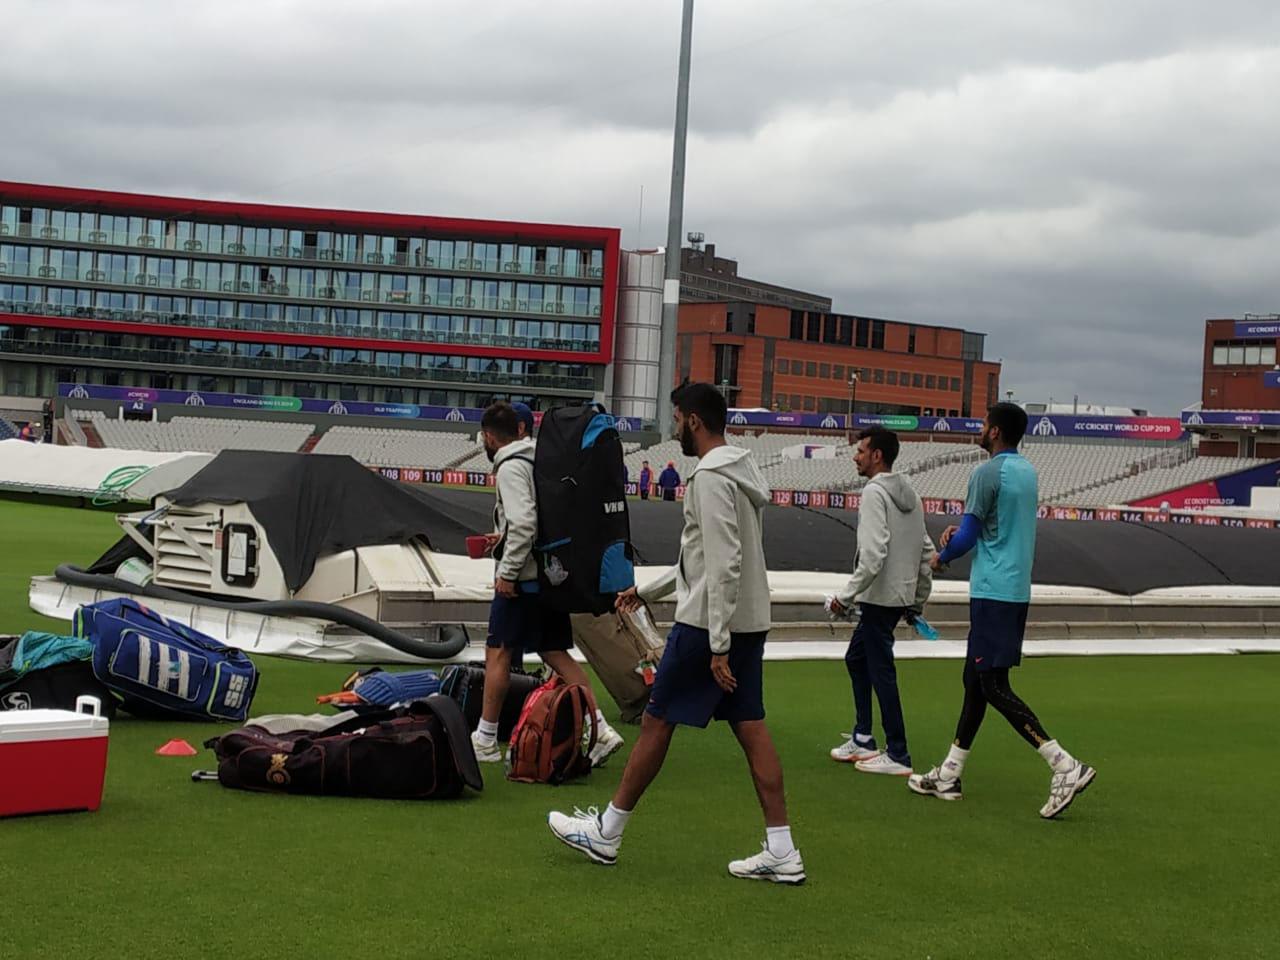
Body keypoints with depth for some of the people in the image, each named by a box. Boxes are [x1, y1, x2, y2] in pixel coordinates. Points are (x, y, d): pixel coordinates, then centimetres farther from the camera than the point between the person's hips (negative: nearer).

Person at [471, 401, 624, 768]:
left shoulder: (510, 468, -13)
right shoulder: (539, 459, 14)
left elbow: (524, 522, -24)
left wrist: (506, 571, -18)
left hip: (523, 579, -9)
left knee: (498, 654, 2)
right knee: (555, 652, 12)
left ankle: (485, 740, 9)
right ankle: (600, 730, 4)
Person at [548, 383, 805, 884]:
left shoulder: (711, 478, -16)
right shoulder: (743, 471, 16)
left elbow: (725, 566, -23)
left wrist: (718, 646, -23)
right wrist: (647, 589, 30)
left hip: (709, 623, -9)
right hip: (750, 621, 9)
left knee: (657, 721, 1)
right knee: (751, 730, 7)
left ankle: (605, 832, 12)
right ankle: (782, 852, 4)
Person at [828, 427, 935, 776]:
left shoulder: (875, 492, -14)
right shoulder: (909, 493, 14)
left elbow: (874, 554, -23)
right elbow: (926, 552, 16)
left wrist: (846, 596, -18)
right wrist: (918, 601, 21)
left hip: (880, 599, -10)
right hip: (901, 597, 10)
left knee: (882, 673, -3)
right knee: (856, 659, 20)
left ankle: (897, 756, 0)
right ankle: (862, 740, 23)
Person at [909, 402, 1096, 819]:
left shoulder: (987, 474, -14)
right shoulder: (1027, 472, 14)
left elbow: (967, 537, -13)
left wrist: (942, 557, 8)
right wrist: (960, 531, 10)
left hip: (993, 592, -9)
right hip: (1017, 589, 10)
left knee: (993, 685, -9)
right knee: (976, 680, 14)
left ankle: (1065, 767, -17)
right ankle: (949, 774, 20)